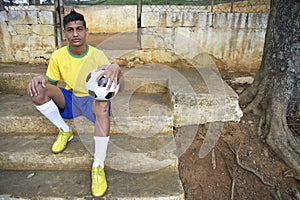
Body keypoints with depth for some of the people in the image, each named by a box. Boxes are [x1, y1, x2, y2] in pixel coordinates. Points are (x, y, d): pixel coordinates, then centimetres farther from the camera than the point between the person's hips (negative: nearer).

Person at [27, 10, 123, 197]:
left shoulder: (97, 55, -15)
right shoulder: (58, 56, -6)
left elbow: (118, 86, -26)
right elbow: (51, 83, 2)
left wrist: (116, 69, -52)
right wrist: (40, 79, -24)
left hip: (93, 100, -3)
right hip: (69, 100, 4)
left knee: (103, 102, -40)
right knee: (37, 89, -21)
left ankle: (99, 166, -29)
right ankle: (65, 131, 2)